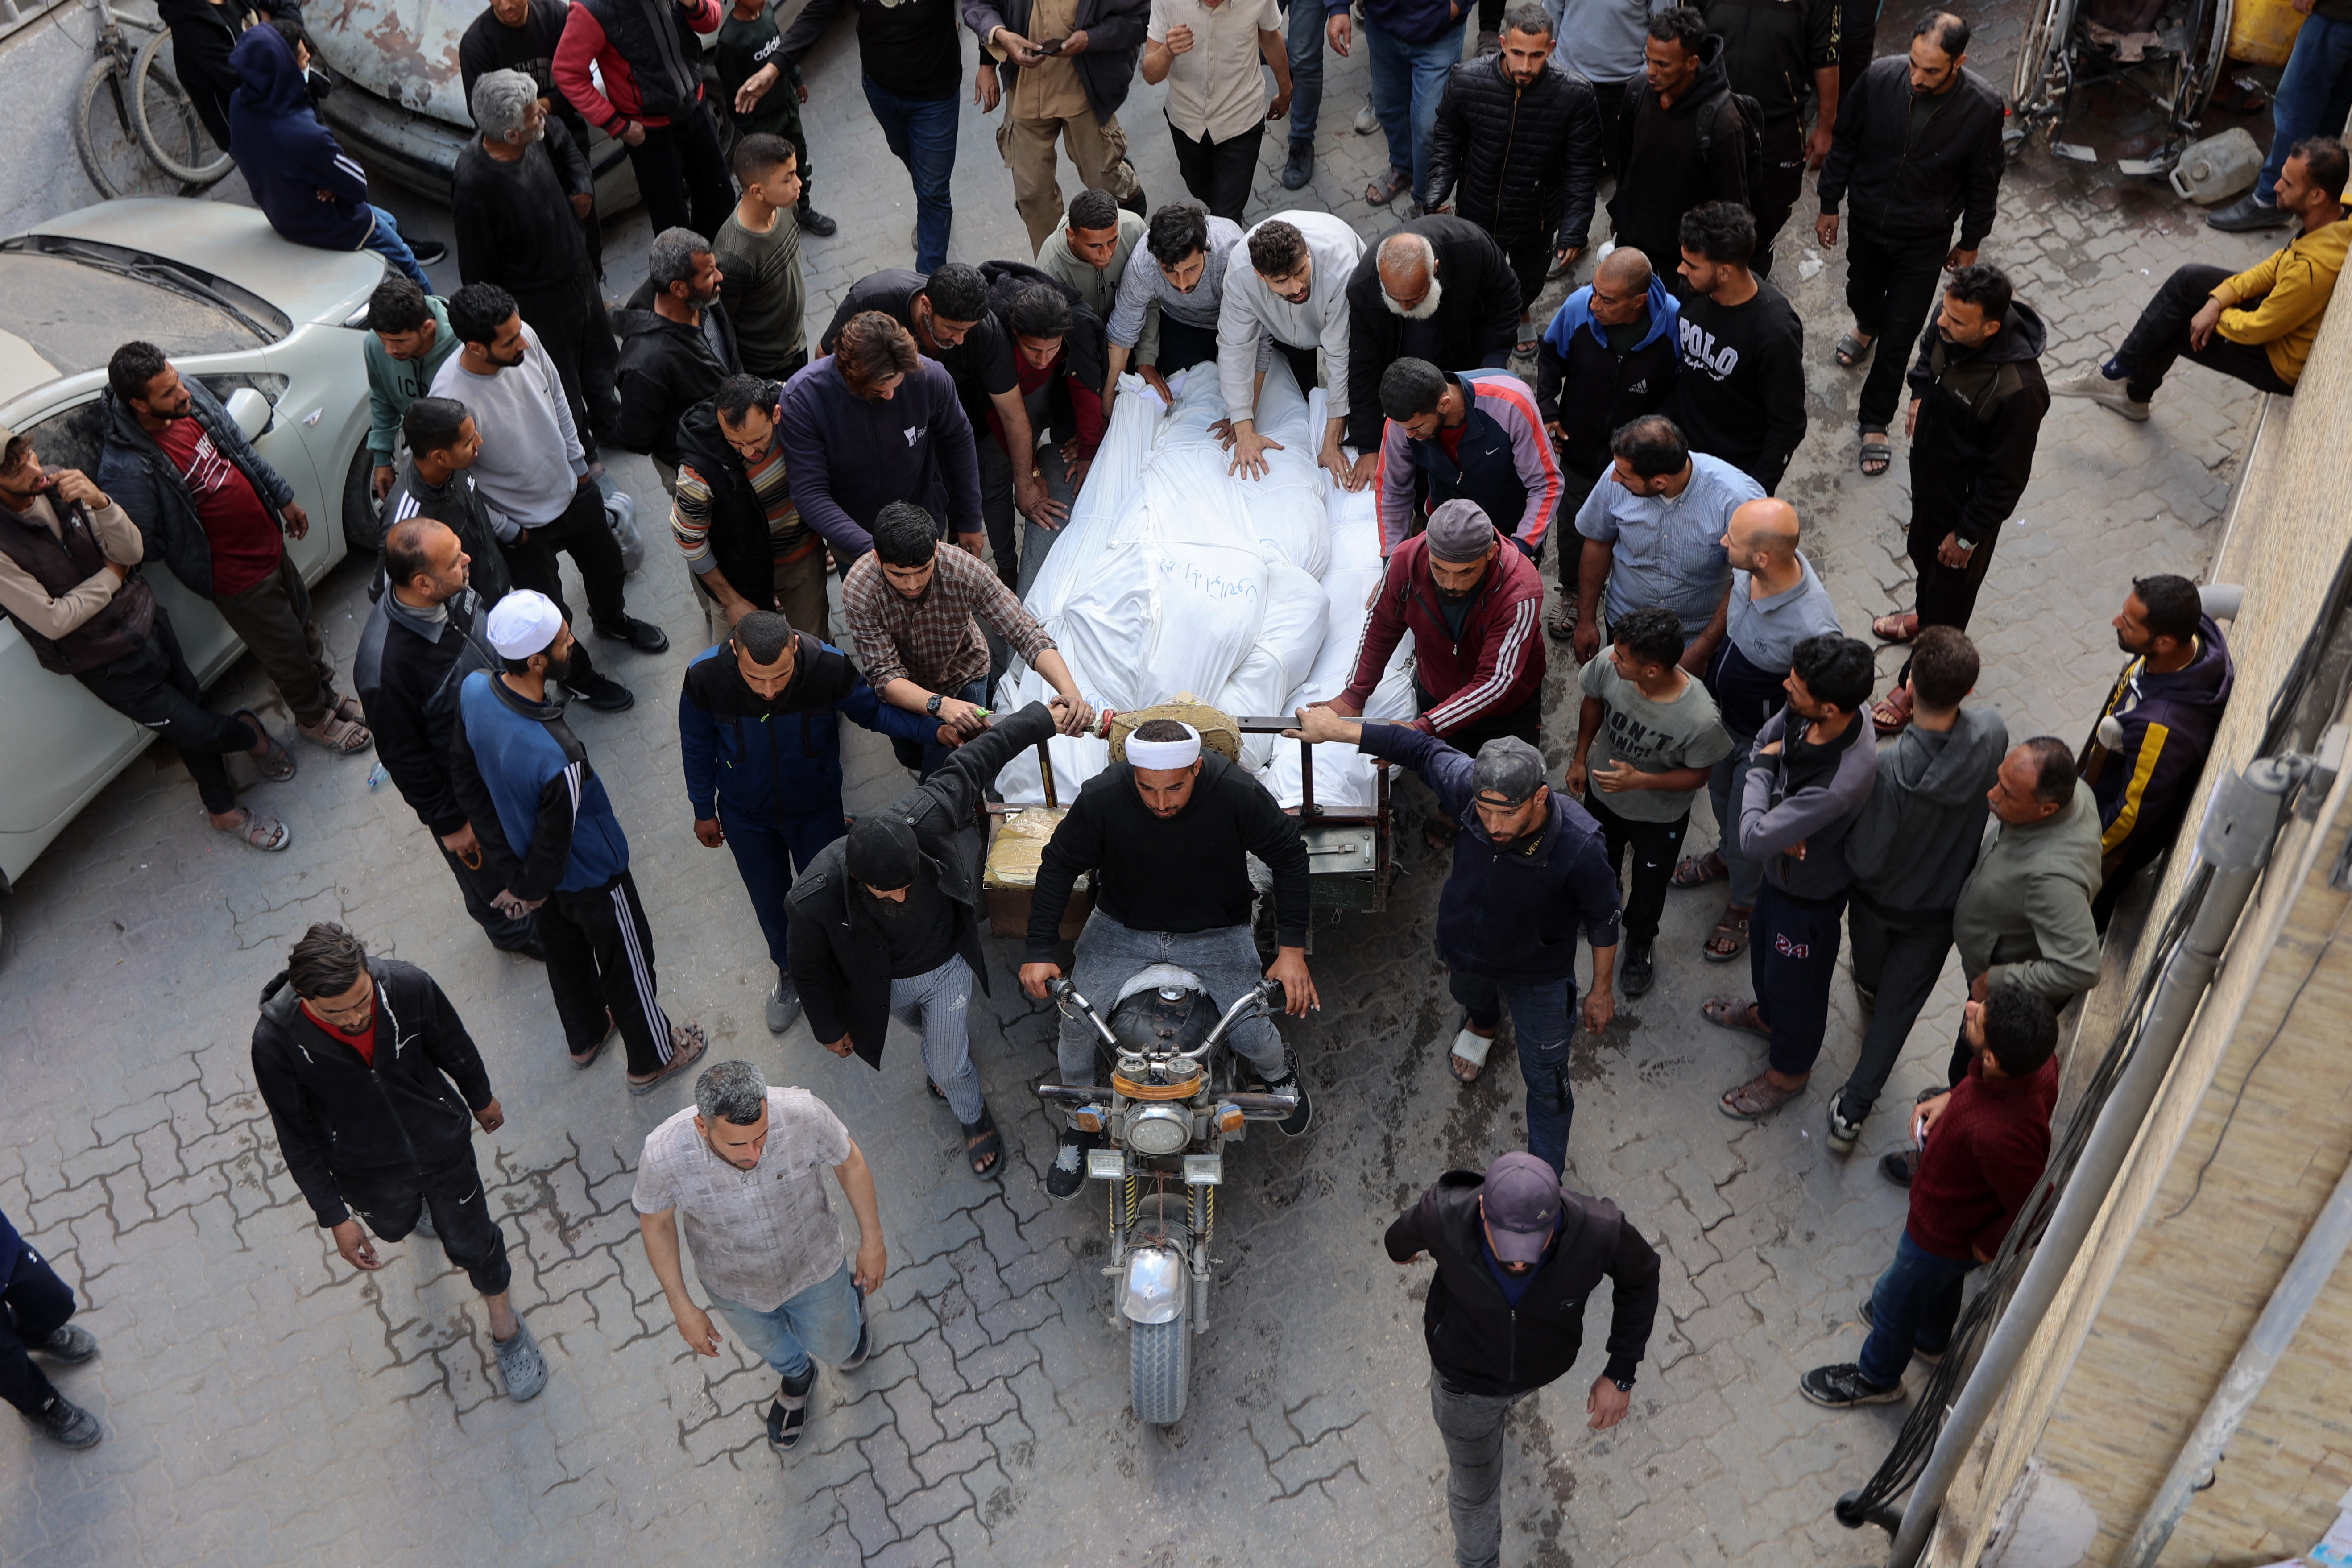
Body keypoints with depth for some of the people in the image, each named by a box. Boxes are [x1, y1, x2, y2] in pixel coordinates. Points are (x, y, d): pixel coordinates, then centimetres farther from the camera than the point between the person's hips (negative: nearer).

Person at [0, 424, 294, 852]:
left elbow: (133, 552, -12)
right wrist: (111, 576, -13)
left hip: (146, 619, 5)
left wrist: (101, 504, -31)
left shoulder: (61, 488, -11)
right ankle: (250, 733, 38)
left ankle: (222, 809, 42)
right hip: (109, 664, -5)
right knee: (198, 731, 2)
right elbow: (53, 620, -24)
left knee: (194, 709, 18)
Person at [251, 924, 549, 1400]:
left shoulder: (409, 987, -32)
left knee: (472, 1242, 19)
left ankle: (505, 1327, 48)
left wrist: (481, 1098, 10)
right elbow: (297, 1137, -18)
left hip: (443, 1145, -1)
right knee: (395, 1226, 33)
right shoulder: (276, 1040, -34)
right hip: (370, 1174, 1)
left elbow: (454, 1047, -8)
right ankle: (415, 1209, 72)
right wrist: (334, 1216, -12)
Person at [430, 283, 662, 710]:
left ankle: (612, 619, 64)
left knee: (606, 563, 31)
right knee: (551, 615, 17)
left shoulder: (525, 339, -21)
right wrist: (506, 533, -13)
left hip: (573, 490, 6)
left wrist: (578, 462, 10)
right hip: (524, 524, -6)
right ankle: (577, 674, 48)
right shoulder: (452, 400, -39)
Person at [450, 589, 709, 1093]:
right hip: (591, 877, -7)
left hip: (524, 859, 7)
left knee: (565, 952, 32)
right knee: (626, 963, 22)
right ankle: (652, 1059, 48)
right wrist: (527, 890, -5)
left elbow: (464, 775, -7)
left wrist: (511, 870, 1)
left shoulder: (473, 690, -23)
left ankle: (586, 1037, 59)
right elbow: (553, 846, -28)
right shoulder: (559, 759, -45)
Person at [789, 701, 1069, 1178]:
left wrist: (1043, 718, -10)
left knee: (947, 1067, 12)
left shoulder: (923, 820, -40)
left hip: (948, 965, 0)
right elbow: (810, 968, -16)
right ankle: (952, 1043, 69)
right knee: (928, 1030, 31)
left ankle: (974, 1116, 47)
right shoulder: (815, 900, -40)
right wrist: (829, 1028, 0)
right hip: (886, 986, 1)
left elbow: (976, 759, -22)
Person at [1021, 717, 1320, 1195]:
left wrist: (1291, 949, -14)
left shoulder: (1239, 793, -25)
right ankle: (1081, 1121, 15)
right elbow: (1059, 865, -7)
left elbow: (1289, 856, -10)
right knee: (1076, 1020, -15)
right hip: (1122, 931, 1)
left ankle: (1279, 1071, 29)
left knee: (1251, 1035, -12)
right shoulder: (1101, 798, -23)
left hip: (1216, 935, -1)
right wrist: (1039, 951, -10)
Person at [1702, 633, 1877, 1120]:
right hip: (1782, 867, 7)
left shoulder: (1842, 782, -47)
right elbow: (1764, 742, -5)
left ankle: (1789, 1071, 49)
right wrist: (1781, 826, -21)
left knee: (1796, 980, 20)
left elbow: (1753, 841, -41)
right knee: (1764, 944, 34)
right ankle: (1767, 1016, 65)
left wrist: (1763, 770, -26)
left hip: (1810, 892, -7)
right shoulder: (1806, 710, -25)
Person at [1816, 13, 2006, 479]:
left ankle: (1874, 422, 25)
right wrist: (1830, 205, 3)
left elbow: (1983, 182, -9)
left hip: (1926, 239, -2)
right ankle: (1868, 326, 66)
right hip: (1868, 221, 2)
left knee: (1900, 334, 6)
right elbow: (1845, 143, -6)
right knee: (1861, 294, 28)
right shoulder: (1880, 78, -24)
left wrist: (1971, 242, 2)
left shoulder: (1983, 108, -27)